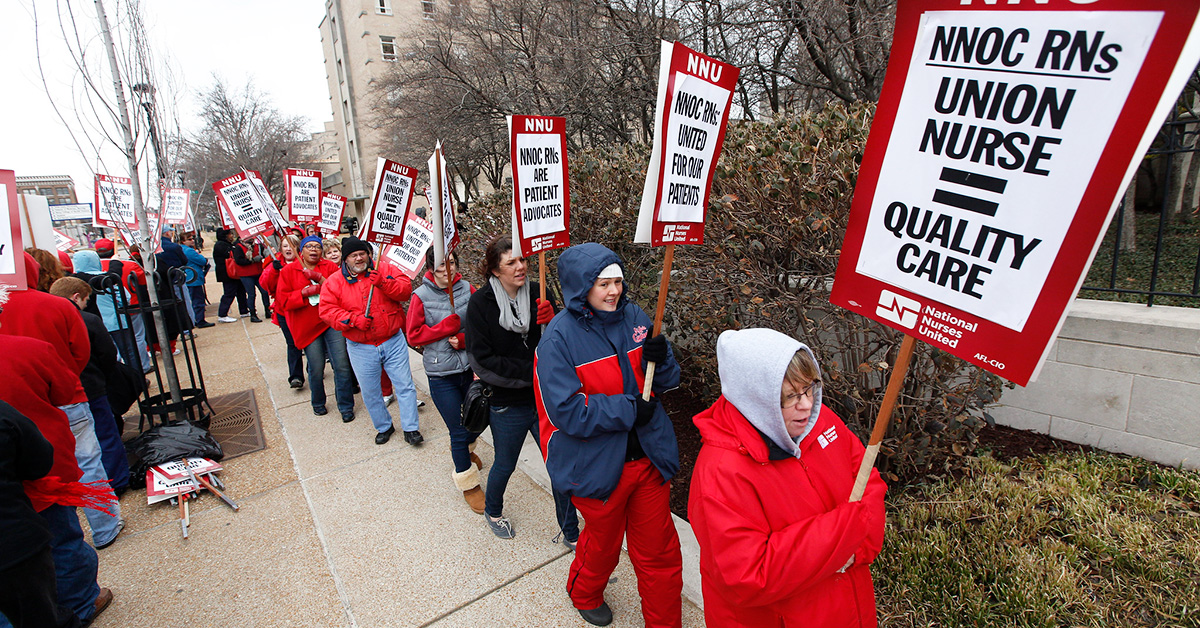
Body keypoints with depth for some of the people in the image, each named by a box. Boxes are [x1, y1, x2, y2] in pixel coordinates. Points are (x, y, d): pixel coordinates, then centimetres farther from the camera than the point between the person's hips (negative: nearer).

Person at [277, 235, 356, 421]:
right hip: (307, 327, 0)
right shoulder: (288, 271, 6)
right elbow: (282, 300, 0)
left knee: (342, 366, -5)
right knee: (316, 369, 4)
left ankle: (346, 407, 9)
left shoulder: (330, 267, 7)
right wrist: (305, 292, -12)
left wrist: (319, 278, -17)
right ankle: (318, 404, 31)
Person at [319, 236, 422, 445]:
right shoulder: (334, 282, 1)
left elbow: (406, 290, -9)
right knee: (370, 392, 13)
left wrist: (383, 283, -25)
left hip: (393, 342, -1)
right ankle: (384, 427, 34)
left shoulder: (385, 270, 0)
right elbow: (327, 310, -5)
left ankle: (411, 428, 14)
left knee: (405, 385, 1)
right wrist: (353, 319, -18)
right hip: (361, 348, 1)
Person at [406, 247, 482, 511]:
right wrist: (448, 326, -17)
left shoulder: (467, 289, -5)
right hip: (441, 374, -3)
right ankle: (468, 482, 26)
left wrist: (463, 339, -17)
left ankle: (465, 449, 54)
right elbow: (413, 335, -8)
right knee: (458, 430, 4)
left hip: (470, 367, 3)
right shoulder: (422, 296, -10)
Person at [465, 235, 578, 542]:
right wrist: (530, 372, -19)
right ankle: (492, 511, 51)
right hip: (507, 404, -2)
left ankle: (571, 532, 31)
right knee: (505, 466, 19)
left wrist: (552, 319, -21)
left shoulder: (537, 293, -4)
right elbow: (482, 361, -15)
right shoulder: (481, 303, -11)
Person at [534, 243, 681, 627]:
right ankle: (584, 594, 57)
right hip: (597, 466, -3)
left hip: (649, 457, 4)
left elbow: (665, 382, 4)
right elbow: (567, 412, -23)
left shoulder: (634, 317, -3)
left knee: (660, 552, 17)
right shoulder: (558, 337, -17)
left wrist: (661, 358, -18)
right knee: (603, 544, 24)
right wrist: (629, 409, -22)